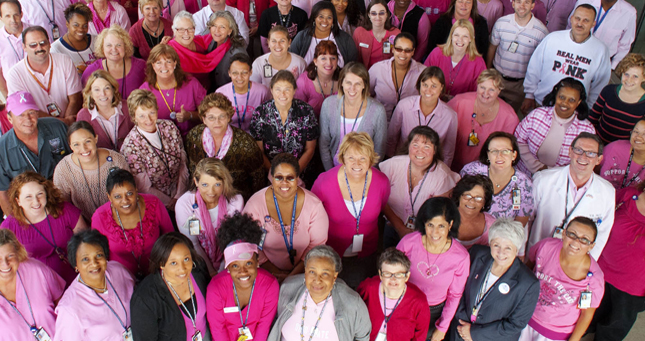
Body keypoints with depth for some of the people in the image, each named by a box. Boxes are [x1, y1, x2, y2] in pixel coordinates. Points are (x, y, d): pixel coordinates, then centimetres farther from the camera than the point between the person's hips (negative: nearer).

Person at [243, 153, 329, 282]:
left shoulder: (314, 205, -9)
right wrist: (276, 273, -8)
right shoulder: (255, 205, -10)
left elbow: (317, 245, -3)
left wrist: (292, 276, -9)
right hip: (267, 271, -1)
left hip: (303, 272, 1)